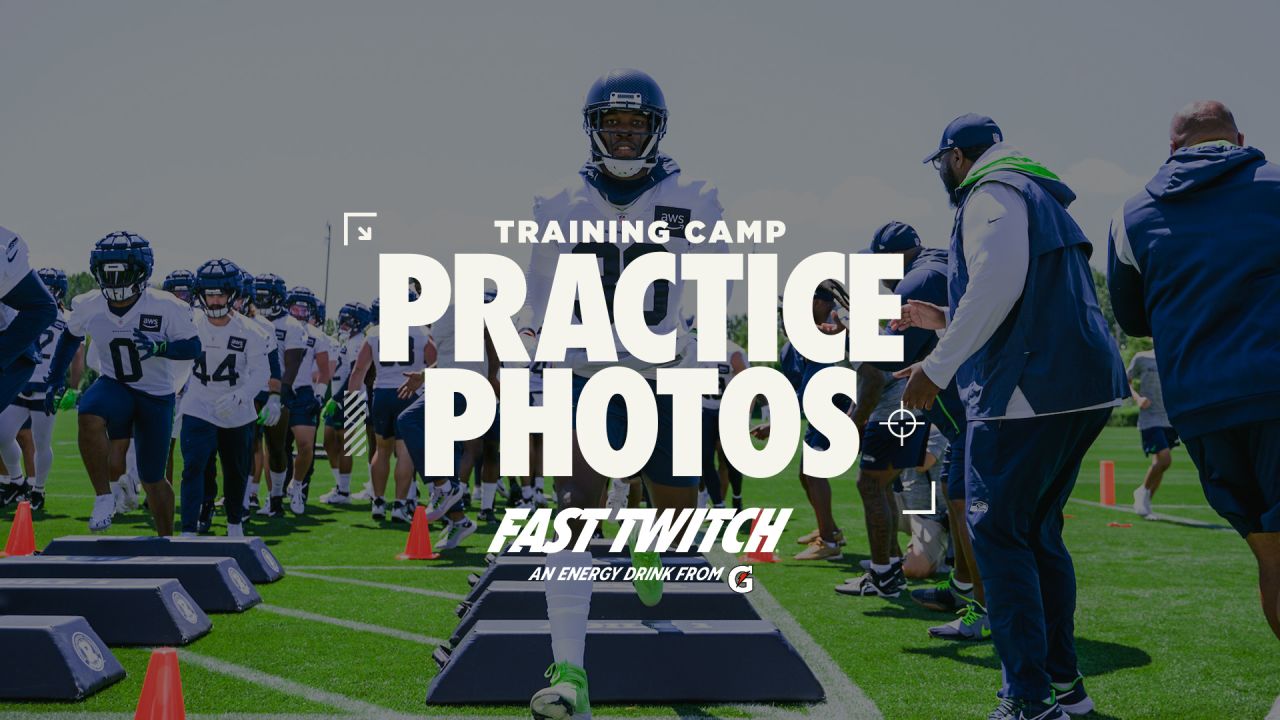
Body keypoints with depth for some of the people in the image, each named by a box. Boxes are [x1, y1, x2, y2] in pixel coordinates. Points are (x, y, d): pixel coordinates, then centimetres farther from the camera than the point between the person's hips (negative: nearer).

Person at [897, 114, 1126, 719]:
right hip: (1086, 386, 10)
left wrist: (937, 367, -18)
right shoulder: (1038, 197, 27)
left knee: (998, 533, -6)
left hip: (1031, 389, -10)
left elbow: (997, 283, -21)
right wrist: (941, 320, 35)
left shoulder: (992, 192, -4)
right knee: (1037, 531, 17)